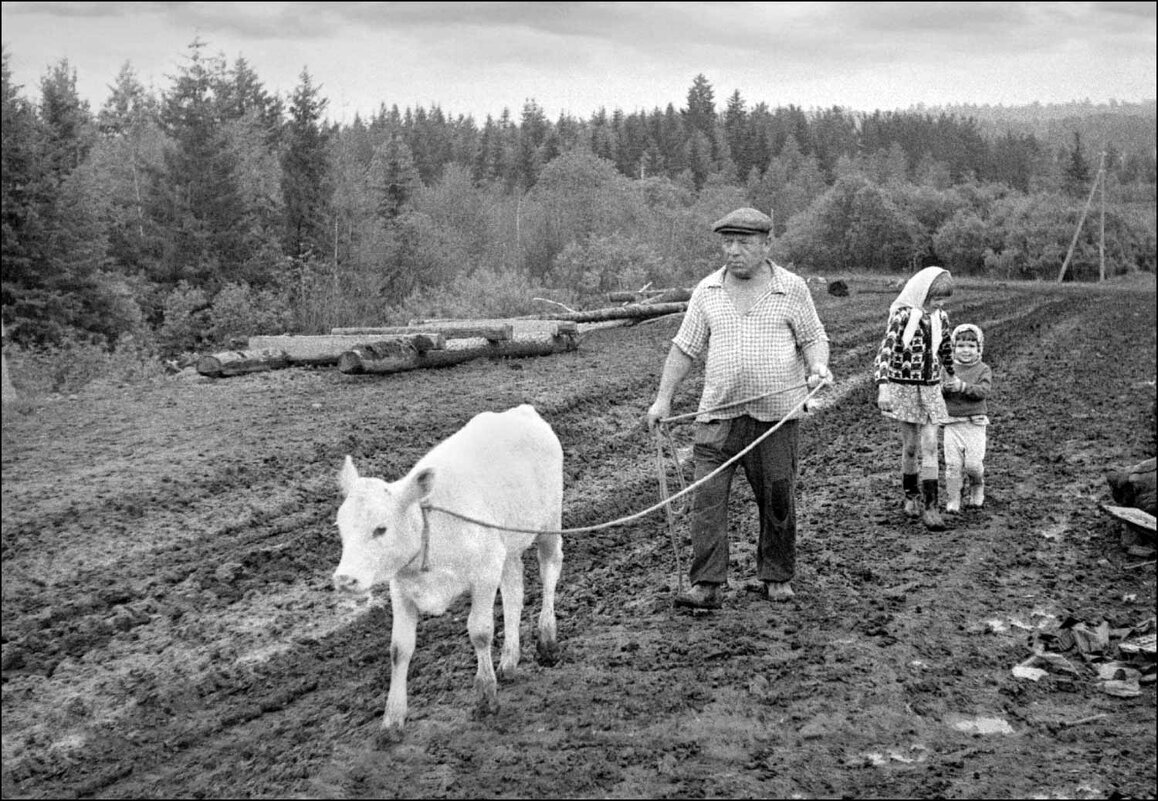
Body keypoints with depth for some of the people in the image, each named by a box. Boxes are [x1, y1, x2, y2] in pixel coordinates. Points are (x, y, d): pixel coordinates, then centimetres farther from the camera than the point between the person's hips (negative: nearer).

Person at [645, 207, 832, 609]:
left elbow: (813, 337, 8)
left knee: (777, 499, 6)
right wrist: (664, 398, 7)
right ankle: (707, 585, -7)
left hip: (776, 415, -1)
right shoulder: (707, 291, 7)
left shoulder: (792, 288, 2)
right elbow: (684, 347, 10)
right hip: (718, 414, 1)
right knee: (707, 497, -9)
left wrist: (818, 367, -13)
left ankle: (777, 577, 22)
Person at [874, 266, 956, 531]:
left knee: (929, 446, -4)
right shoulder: (902, 316, -12)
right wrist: (883, 386, -30)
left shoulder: (941, 318, 4)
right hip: (904, 387, -4)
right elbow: (886, 351, -20)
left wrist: (951, 375, 31)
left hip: (930, 388, 4)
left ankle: (929, 506, -4)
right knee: (910, 446, 6)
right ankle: (911, 496, 26)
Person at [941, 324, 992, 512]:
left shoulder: (983, 370, 2)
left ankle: (977, 489, 25)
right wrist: (944, 387, -20)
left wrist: (962, 386, -27)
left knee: (973, 463, -5)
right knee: (952, 464, -2)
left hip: (975, 424, -1)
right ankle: (952, 500, 8)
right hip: (952, 423, 2)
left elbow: (982, 391, -14)